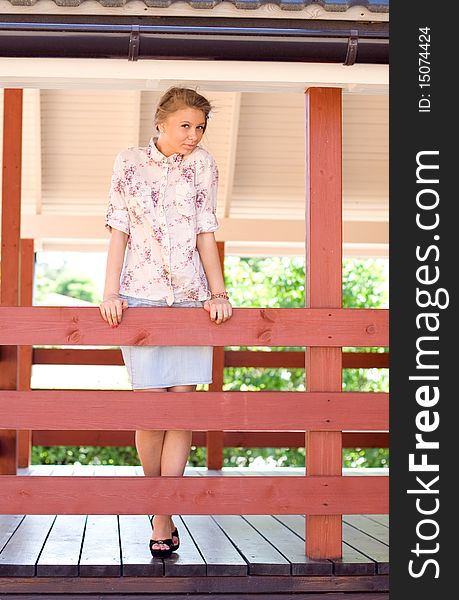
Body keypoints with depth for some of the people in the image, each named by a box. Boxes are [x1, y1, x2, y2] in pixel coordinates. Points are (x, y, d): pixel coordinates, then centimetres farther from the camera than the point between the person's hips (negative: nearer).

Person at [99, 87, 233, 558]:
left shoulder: (203, 165, 10)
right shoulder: (129, 163, 8)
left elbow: (205, 235, 6)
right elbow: (119, 233, 5)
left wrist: (218, 293, -3)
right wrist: (110, 294, -5)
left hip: (191, 298, 1)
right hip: (141, 296, -1)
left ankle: (163, 519, 0)